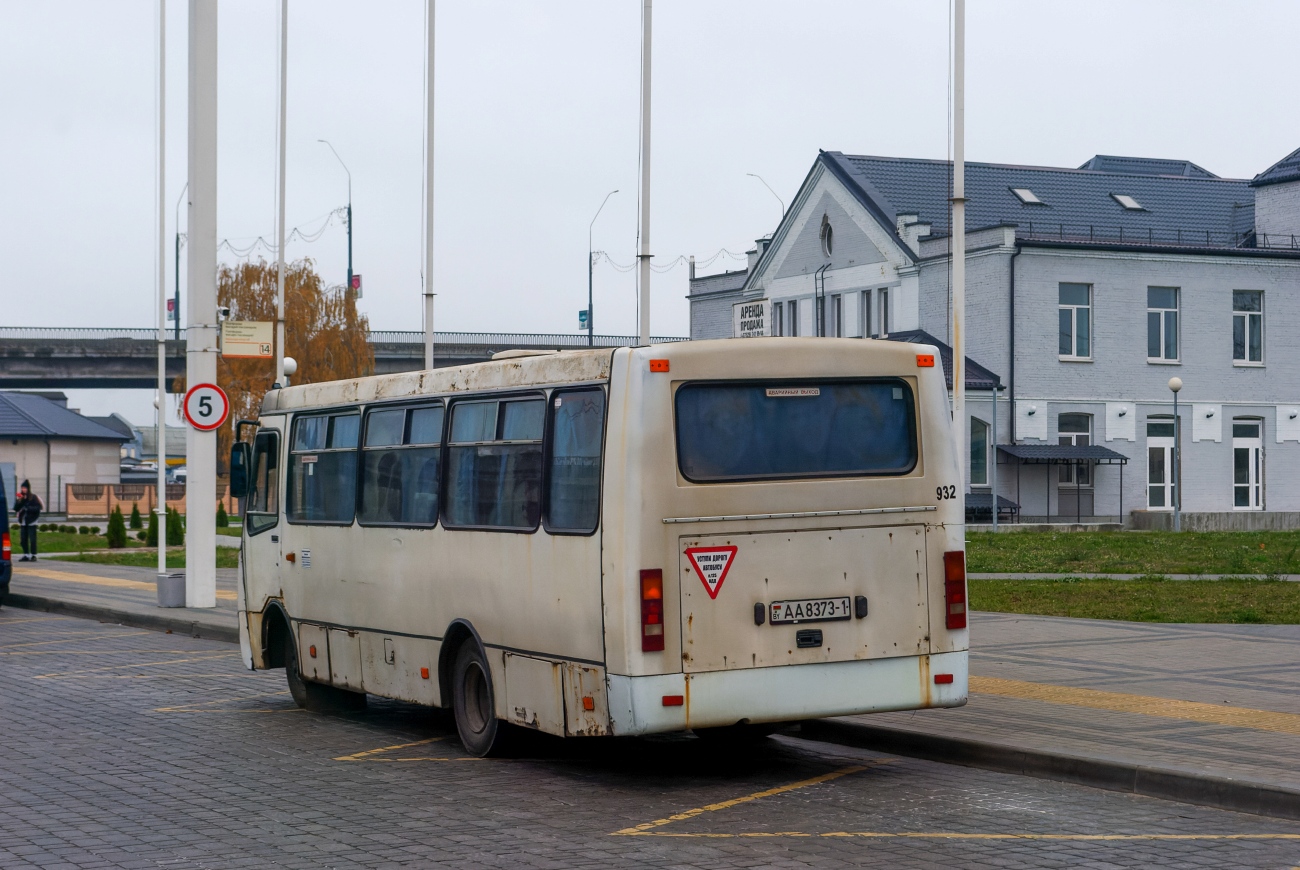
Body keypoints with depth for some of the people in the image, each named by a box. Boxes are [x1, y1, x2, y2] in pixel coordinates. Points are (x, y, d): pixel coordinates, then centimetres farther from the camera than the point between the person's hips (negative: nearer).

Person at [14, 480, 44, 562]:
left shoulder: (33, 497, -4)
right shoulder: (19, 497, 9)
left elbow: (38, 507, -10)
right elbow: (15, 509, 4)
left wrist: (28, 508, -19)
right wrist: (19, 501, -10)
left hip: (31, 521, -5)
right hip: (23, 522, 5)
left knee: (32, 539, -8)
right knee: (24, 539, 6)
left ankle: (33, 556, -4)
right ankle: (25, 555, 12)